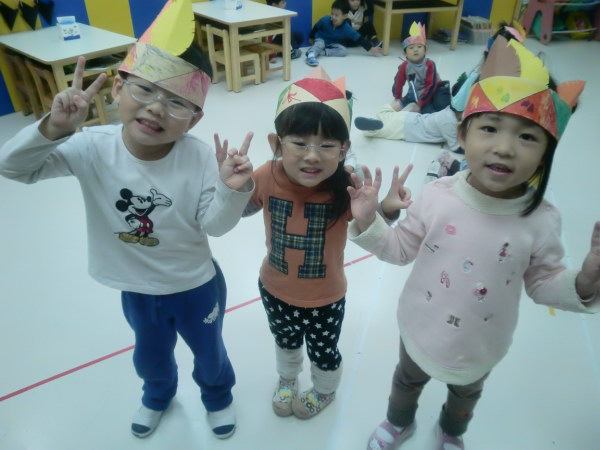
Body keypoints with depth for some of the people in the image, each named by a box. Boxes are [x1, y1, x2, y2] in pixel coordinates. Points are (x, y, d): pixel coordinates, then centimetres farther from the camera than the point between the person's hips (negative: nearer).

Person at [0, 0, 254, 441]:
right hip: (137, 289, 3)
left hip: (196, 286, -2)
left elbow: (215, 226, -21)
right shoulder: (94, 148, -21)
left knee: (209, 351, 27)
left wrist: (231, 190, -42)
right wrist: (53, 129, -37)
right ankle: (158, 397, 67)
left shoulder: (200, 158, -27)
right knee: (151, 355, 32)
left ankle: (218, 397, 62)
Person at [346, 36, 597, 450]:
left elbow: (543, 284, -10)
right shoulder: (438, 196, -26)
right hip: (421, 332, 0)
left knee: (466, 396, 34)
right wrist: (368, 223, -27)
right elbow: (401, 249, -12)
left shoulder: (541, 220, -25)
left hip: (480, 348, 1)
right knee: (407, 382, 31)